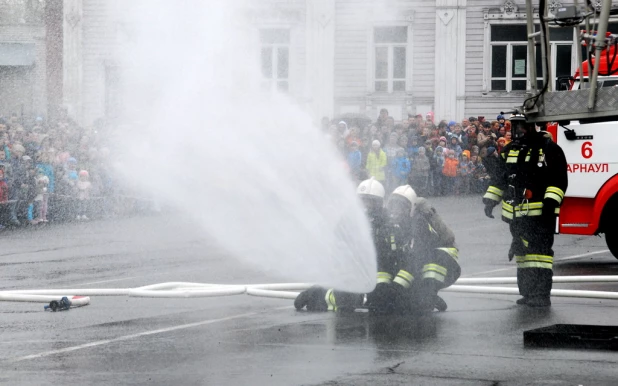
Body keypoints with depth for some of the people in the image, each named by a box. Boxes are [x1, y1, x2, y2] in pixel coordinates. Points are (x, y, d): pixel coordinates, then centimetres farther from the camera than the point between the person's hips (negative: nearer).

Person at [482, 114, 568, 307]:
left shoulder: (549, 149, -5)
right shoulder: (510, 150, 15)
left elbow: (559, 180, -10)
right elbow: (498, 177, 23)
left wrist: (551, 201, -20)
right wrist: (490, 200, 16)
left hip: (540, 214, -7)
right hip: (516, 215, 7)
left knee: (539, 251, -11)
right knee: (522, 253, 11)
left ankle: (542, 295, -13)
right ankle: (528, 293, 18)